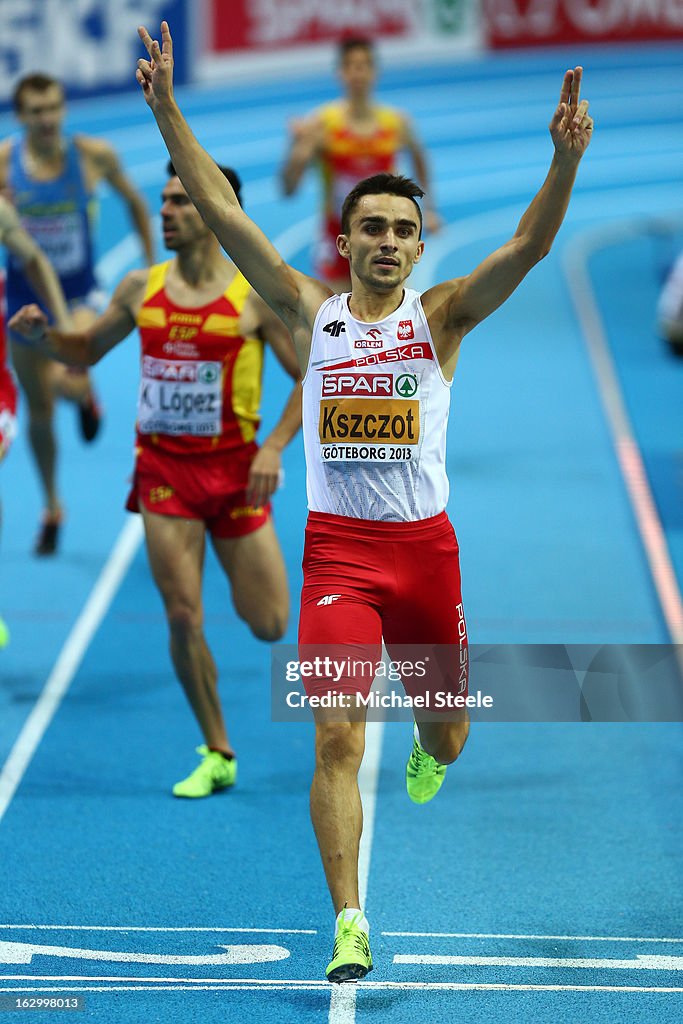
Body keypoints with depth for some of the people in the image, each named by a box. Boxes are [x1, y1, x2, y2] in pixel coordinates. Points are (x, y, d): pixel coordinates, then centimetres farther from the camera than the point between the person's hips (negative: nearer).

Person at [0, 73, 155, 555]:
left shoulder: (94, 154, -11)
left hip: (78, 292, -2)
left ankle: (85, 394, 11)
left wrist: (150, 266, 8)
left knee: (63, 378, -28)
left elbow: (135, 203, 6)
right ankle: (52, 507, 31)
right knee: (39, 411, 10)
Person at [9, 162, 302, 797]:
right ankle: (217, 756, 7)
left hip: (233, 468, -2)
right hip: (163, 468, 2)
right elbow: (88, 350, 16)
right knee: (182, 617, -6)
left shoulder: (256, 296, -9)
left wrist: (274, 447, -16)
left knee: (268, 625, 2)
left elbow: (309, 377, -4)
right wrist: (41, 335, -5)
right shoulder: (141, 288, 2)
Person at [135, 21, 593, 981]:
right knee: (337, 737, -13)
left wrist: (565, 159, -29)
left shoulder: (441, 314, 1)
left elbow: (530, 245, -13)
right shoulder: (311, 311, 4)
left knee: (444, 729, 16)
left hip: (425, 545, 1)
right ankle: (349, 922, -9)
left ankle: (428, 753, 55)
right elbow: (223, 211, -1)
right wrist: (167, 111, -10)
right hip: (336, 548, -1)